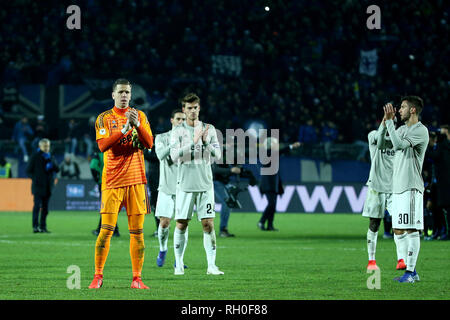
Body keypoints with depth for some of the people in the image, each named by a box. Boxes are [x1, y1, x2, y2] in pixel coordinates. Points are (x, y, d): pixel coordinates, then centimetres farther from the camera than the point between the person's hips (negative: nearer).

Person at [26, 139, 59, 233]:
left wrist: (51, 166, -11)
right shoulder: (35, 157, 1)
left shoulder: (51, 157, 15)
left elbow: (57, 170, 8)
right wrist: (35, 178, -8)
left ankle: (43, 227, 9)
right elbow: (29, 170, 2)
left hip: (48, 186, 5)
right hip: (38, 186, -5)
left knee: (45, 207, 6)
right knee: (37, 205, -12)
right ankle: (35, 226, -15)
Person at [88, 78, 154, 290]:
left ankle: (137, 279, 4)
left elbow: (149, 144, 0)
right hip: (112, 180, -2)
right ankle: (98, 276, 1)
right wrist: (124, 129, -19)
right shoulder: (104, 118, 5)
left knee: (137, 231, 0)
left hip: (136, 179, 2)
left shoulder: (140, 116, 11)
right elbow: (102, 145, -10)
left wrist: (137, 125, -14)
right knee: (106, 229, -6)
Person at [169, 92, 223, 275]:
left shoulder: (209, 129, 8)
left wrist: (205, 142, -14)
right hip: (185, 184, -1)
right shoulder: (178, 131, 1)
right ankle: (179, 264, 10)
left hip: (205, 184, 1)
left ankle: (211, 265, -3)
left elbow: (218, 155, 4)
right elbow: (174, 156, -11)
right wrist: (194, 142, -21)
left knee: (208, 224, -4)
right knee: (181, 224, 0)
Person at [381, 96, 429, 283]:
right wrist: (387, 120, 3)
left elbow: (399, 144, -20)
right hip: (397, 187, 9)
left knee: (411, 230, -9)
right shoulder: (402, 129, 19)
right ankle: (407, 270, 14)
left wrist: (389, 121, -16)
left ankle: (411, 271, -9)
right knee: (398, 231, 9)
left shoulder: (421, 131, -9)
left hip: (411, 187, -9)